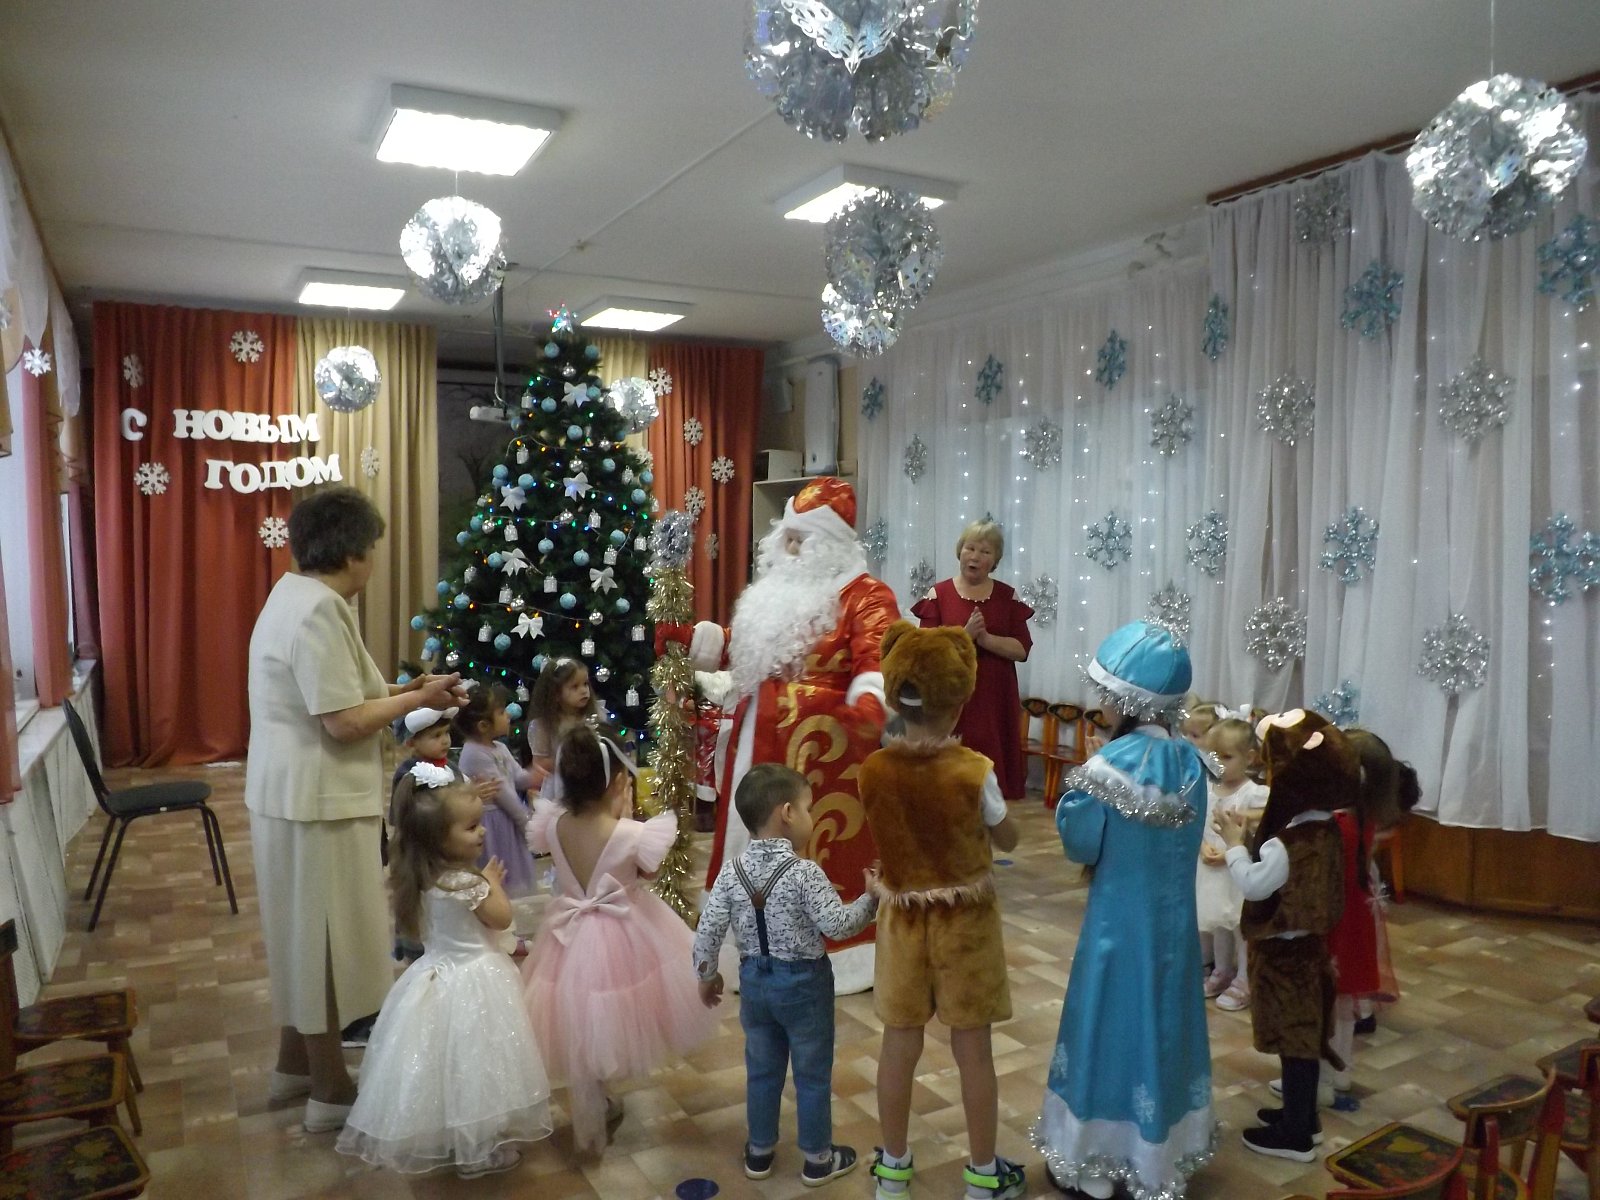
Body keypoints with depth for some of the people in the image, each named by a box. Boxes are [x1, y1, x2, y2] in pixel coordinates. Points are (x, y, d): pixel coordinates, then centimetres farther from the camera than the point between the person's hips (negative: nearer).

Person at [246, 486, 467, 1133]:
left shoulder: (296, 595, 10)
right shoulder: (318, 610, -22)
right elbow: (343, 722, -25)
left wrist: (399, 690, 8)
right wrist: (416, 699, -13)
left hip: (298, 794, 10)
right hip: (317, 802, -10)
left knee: (308, 933, 21)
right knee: (326, 939, 3)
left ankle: (294, 1064, 37)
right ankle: (331, 1091, 18)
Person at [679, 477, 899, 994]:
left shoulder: (864, 595, -9)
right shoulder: (778, 591, 16)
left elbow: (877, 661, -23)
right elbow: (740, 647, 24)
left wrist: (868, 705, -42)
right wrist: (685, 636, 16)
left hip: (822, 741, -8)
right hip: (762, 738, 8)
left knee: (819, 846, -2)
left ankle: (835, 955, 14)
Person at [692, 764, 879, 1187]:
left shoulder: (732, 872, -7)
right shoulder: (805, 872, -22)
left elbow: (708, 930, -5)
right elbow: (837, 925, -20)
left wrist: (706, 976, 11)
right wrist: (871, 898, -6)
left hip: (754, 980, 5)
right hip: (804, 982, -4)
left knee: (762, 1070, 20)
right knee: (813, 1074, 13)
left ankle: (759, 1151, 35)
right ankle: (818, 1159, 28)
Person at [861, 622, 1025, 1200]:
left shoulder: (873, 771, -13)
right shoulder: (974, 770, -20)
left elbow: (886, 837, 1)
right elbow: (1008, 839, -5)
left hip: (903, 918, 2)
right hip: (966, 921, -2)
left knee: (899, 1045, 16)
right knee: (973, 1050, 13)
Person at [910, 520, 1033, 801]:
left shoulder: (1007, 596, 5)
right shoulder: (939, 594, 0)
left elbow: (1022, 649, -1)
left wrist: (986, 639, -16)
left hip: (994, 700, 2)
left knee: (991, 768, 2)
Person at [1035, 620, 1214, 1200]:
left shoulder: (1107, 767, -23)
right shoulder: (1190, 762, -6)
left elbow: (1079, 845, -12)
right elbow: (1185, 839, 6)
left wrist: (1074, 789, 1)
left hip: (1120, 923, -5)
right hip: (1174, 920, 5)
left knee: (1111, 1029, 11)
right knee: (1165, 1027, 19)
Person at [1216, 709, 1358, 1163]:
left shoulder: (1288, 842, -27)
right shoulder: (1323, 828, 2)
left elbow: (1253, 885, -22)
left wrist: (1235, 843, -12)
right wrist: (1251, 841, 2)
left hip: (1284, 951, -9)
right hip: (1306, 943, 9)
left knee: (1293, 1040, 3)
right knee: (1305, 1036, 20)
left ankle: (1295, 1134, 15)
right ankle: (1304, 1117, 34)